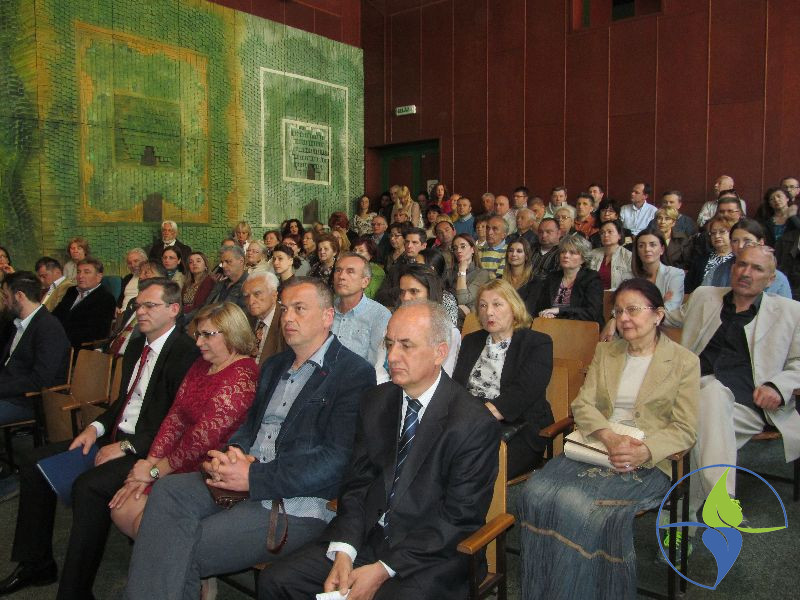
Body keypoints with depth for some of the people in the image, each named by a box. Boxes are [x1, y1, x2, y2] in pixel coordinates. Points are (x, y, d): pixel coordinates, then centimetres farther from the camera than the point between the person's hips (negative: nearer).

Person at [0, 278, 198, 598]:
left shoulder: (186, 353, -16)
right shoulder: (136, 346, 15)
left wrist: (127, 447, -19)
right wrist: (97, 427, 3)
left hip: (149, 449, -10)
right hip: (116, 437, 10)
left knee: (88, 486, -30)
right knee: (35, 463, 5)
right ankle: (36, 564, 19)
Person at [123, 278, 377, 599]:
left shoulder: (354, 373, -8)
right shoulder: (274, 365, 19)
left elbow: (336, 458, -16)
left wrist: (253, 477, -19)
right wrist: (234, 452, -5)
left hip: (297, 505, -7)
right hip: (245, 478, 7)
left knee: (185, 553, -17)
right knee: (169, 490, -17)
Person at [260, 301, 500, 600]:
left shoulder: (476, 424, -14)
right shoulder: (376, 403, 4)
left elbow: (459, 518, -13)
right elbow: (357, 484, 5)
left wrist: (383, 570, -16)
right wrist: (344, 552, -10)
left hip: (431, 555, -5)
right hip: (367, 537, 5)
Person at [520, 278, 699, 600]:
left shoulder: (684, 362, 5)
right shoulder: (605, 352, 17)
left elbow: (684, 430, -1)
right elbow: (582, 404, 6)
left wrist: (645, 451, -21)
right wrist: (609, 437, -15)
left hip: (647, 462, -4)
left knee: (578, 502, -31)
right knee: (537, 491, -25)